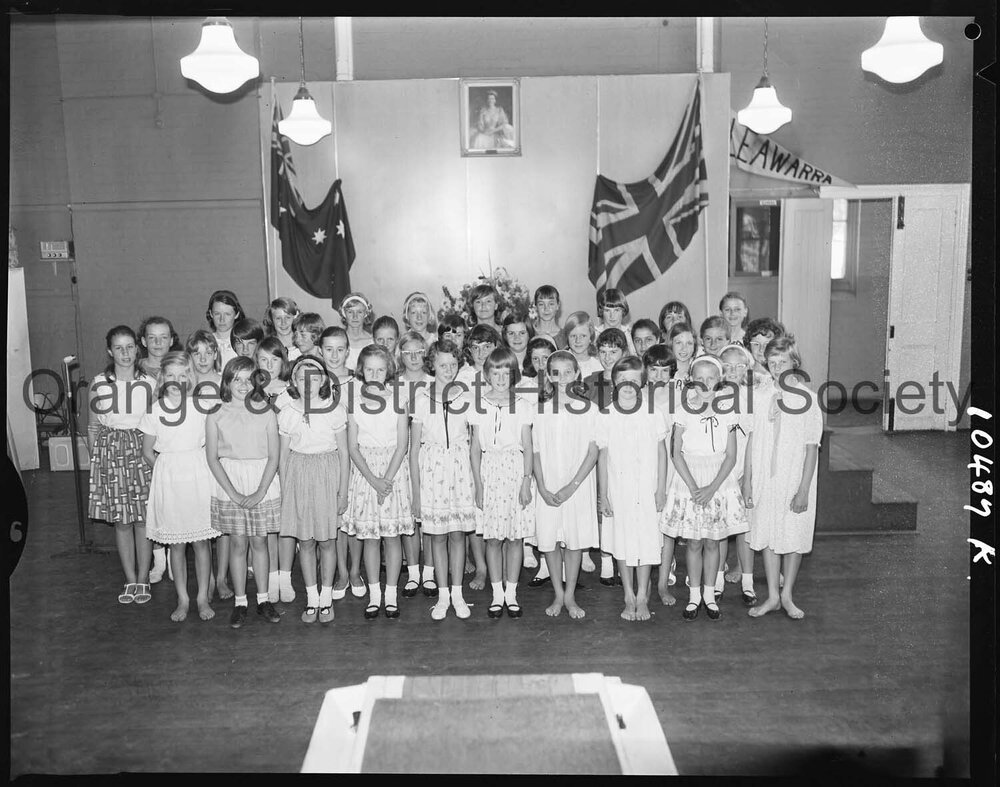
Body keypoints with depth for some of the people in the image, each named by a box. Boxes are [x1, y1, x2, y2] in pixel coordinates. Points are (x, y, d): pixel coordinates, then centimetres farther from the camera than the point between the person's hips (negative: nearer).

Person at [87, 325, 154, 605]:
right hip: (110, 452, 1)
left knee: (143, 519, 1)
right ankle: (130, 580, 18)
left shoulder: (148, 383, -1)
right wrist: (96, 458, 2)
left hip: (142, 451, -1)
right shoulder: (99, 384, 0)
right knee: (121, 521, 7)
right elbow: (92, 427, 7)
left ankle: (143, 579, 13)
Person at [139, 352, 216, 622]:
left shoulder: (201, 405, -3)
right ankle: (183, 599, 21)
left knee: (201, 540, 5)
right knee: (176, 544, 9)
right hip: (168, 478, 1)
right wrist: (167, 471, 4)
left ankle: (203, 598, 17)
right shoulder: (155, 410, -2)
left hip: (198, 476, 0)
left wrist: (194, 466, -4)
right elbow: (147, 452, 7)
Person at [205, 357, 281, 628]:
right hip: (229, 483, 0)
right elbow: (212, 457, -3)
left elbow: (274, 456, -3)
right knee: (238, 544, 5)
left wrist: (260, 492, -11)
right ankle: (240, 603, 16)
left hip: (263, 483, 0)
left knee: (259, 542, 7)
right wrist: (234, 493, -10)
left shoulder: (265, 412, -1)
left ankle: (263, 600, 18)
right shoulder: (215, 414, -1)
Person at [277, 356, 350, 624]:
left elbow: (344, 453, -1)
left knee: (327, 540, 6)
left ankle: (326, 597, 20)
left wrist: (343, 491, -2)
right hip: (298, 478, 2)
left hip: (328, 476, -2)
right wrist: (284, 492, 6)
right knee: (305, 541, 8)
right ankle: (311, 598, 20)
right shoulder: (287, 413, 0)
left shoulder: (335, 410, -6)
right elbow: (283, 455, 7)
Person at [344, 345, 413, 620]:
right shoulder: (354, 403, 2)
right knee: (369, 536, 5)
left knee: (392, 535, 2)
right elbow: (353, 447, -1)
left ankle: (391, 595, 12)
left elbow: (402, 445, -5)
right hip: (365, 472, 1)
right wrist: (373, 479, -12)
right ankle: (374, 595, 15)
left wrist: (387, 478, -14)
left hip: (394, 471, -1)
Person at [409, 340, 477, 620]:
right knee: (437, 535, 6)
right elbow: (414, 448, 1)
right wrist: (415, 491, -1)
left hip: (460, 470, 1)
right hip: (431, 471, 0)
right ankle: (442, 595, 17)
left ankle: (457, 593, 17)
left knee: (458, 533, 6)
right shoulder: (421, 399, -2)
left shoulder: (466, 398, 1)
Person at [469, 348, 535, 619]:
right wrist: (478, 485, -1)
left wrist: (527, 482, -4)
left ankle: (511, 594, 15)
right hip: (489, 473, 0)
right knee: (493, 538, 5)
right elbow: (475, 449, 4)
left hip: (516, 472, 0)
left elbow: (528, 448, 3)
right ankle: (497, 594, 15)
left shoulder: (523, 406, 2)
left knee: (515, 537, 4)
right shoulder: (480, 406, 4)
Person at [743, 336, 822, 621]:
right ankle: (772, 597, 24)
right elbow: (752, 439, 5)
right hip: (764, 479, 3)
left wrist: (804, 489, -11)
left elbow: (812, 447, -8)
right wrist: (747, 479, 3)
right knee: (768, 536, 10)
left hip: (795, 480, -2)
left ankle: (787, 595, 25)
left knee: (795, 538, 8)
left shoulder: (807, 398, -9)